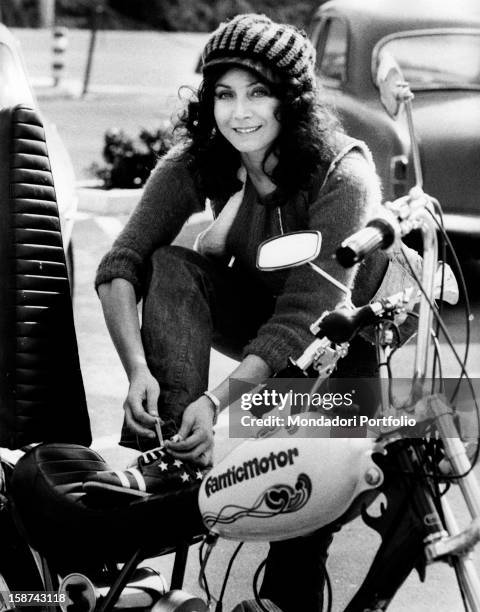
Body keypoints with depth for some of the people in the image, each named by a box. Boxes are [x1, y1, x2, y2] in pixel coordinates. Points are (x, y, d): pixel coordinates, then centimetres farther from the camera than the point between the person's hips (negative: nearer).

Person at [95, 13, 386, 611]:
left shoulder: (342, 176, -29)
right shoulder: (198, 161, -16)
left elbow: (303, 315, -34)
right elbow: (122, 262, -22)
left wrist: (217, 400, -46)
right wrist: (138, 369, -40)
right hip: (254, 311, 4)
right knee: (171, 266, -26)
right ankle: (168, 448, -34)